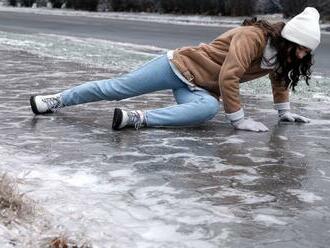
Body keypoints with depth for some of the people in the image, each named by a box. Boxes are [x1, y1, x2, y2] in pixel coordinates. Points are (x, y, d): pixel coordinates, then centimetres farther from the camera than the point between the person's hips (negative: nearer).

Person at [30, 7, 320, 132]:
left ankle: (137, 118, -30)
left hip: (198, 88, 6)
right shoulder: (252, 37, -25)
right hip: (181, 64, -6)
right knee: (117, 87, -5)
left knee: (209, 108, -30)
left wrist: (284, 111, 22)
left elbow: (280, 78, 24)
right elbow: (228, 77, -30)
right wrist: (238, 118, -25)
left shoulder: (282, 54, 1)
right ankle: (57, 100, 9)